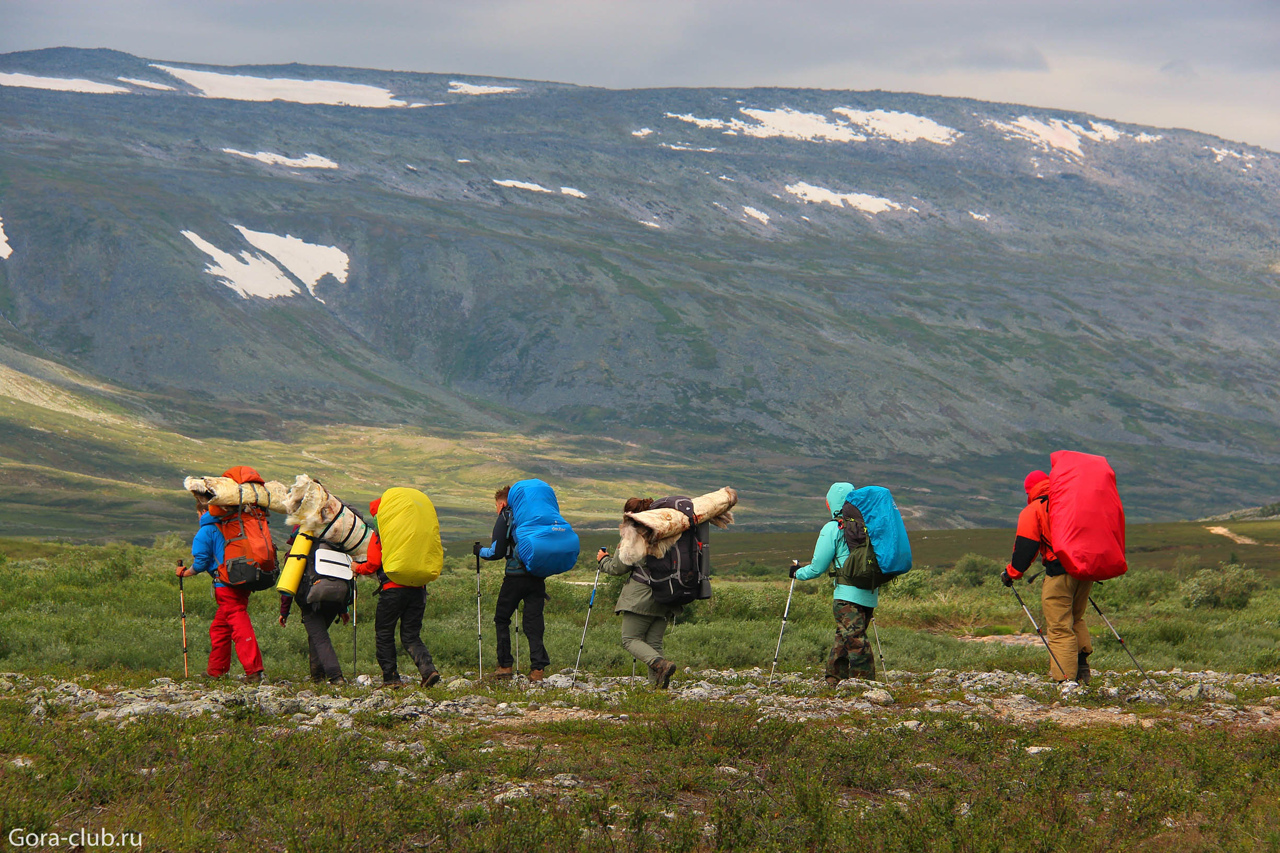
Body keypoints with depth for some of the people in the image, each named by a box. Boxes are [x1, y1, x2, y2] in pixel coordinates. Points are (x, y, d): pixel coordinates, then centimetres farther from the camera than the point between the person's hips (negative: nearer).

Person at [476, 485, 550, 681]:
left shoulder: (505, 518, -1)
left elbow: (496, 552, -6)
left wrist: (480, 551, 13)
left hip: (515, 577, -4)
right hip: (537, 576, 4)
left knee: (501, 620, 12)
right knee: (533, 622, 5)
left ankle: (505, 665, 9)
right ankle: (538, 667, -7)